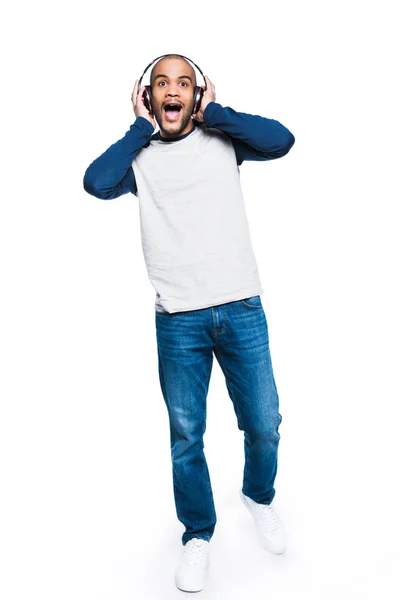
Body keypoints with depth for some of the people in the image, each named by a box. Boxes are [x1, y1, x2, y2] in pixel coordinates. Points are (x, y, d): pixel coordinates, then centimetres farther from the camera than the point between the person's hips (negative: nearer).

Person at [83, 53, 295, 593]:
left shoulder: (223, 139, 9)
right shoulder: (139, 155, 9)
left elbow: (281, 140, -8)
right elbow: (97, 183, -11)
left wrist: (213, 112, 1)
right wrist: (141, 127, 1)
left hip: (242, 309, 0)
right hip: (178, 320, 0)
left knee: (264, 426, 9)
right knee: (186, 437, 9)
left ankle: (259, 497, 42)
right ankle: (198, 534, 34)